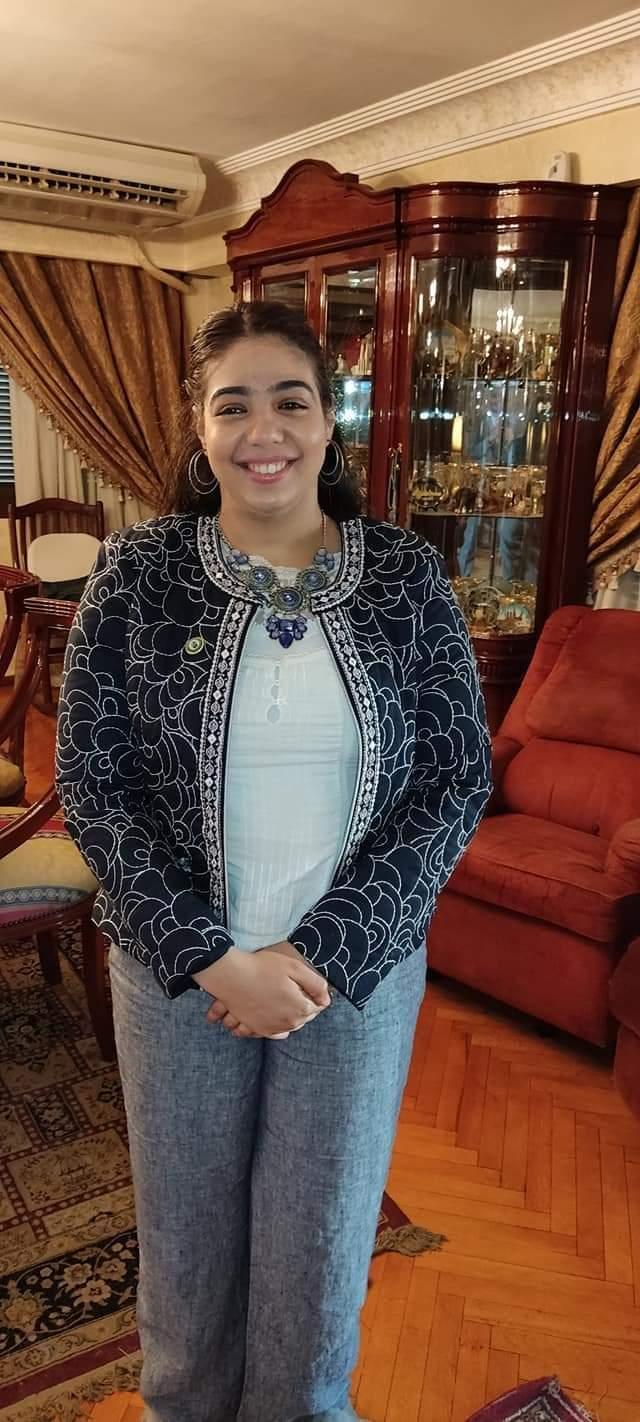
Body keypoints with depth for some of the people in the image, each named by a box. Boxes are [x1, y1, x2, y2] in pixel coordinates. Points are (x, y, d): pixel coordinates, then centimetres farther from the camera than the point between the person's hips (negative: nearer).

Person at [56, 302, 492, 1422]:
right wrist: (215, 958, -14)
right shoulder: (137, 569, -7)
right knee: (187, 1228, 20)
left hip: (358, 967, 1)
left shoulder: (406, 574, -6)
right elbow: (91, 779, -8)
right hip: (179, 967, 0)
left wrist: (324, 954, -14)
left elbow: (457, 780, -6)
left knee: (323, 1241, 18)